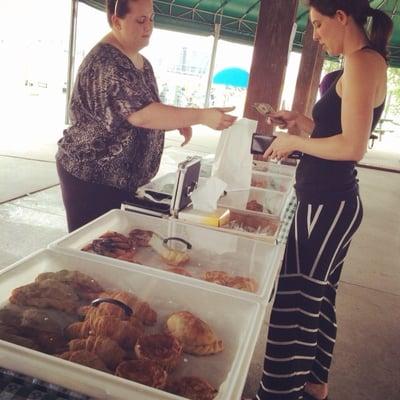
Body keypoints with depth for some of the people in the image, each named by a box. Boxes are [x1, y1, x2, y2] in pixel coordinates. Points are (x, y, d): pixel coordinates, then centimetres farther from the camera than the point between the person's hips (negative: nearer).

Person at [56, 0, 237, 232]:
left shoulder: (142, 62, 10)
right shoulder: (105, 62, -20)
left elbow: (150, 109, 21)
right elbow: (141, 115, -31)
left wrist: (178, 122, 2)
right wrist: (202, 116, -31)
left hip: (124, 177, 8)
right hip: (91, 176, -8)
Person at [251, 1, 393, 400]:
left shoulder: (362, 61, -12)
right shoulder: (363, 63, 17)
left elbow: (352, 146, -21)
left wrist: (295, 142, -10)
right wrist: (304, 123, 12)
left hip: (327, 205, -11)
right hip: (332, 202, 11)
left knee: (293, 305, -5)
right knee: (317, 299, 19)